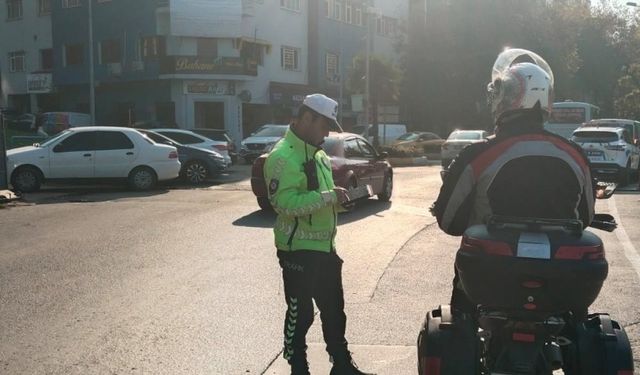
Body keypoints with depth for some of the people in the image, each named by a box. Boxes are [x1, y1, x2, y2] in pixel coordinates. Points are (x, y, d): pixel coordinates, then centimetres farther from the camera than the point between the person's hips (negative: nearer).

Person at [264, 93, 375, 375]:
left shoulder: (319, 155, 13)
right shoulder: (283, 157, -17)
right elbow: (286, 203, -29)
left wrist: (338, 198, 6)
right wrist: (329, 196, -26)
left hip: (324, 248, 9)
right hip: (298, 250, -9)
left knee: (334, 311, 18)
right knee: (300, 314, 5)